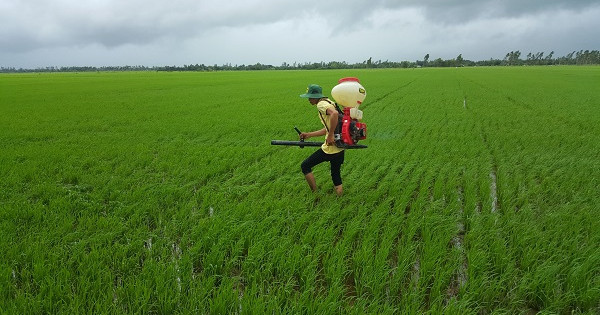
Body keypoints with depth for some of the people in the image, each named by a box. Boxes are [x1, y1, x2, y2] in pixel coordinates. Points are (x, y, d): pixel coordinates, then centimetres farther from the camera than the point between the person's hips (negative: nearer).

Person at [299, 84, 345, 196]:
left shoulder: (321, 104, -11)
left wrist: (331, 135, -28)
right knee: (336, 176, 19)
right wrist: (309, 135, 23)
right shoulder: (329, 103, 18)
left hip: (330, 148, -9)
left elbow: (335, 114, -33)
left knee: (305, 166, 6)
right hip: (340, 148, 9)